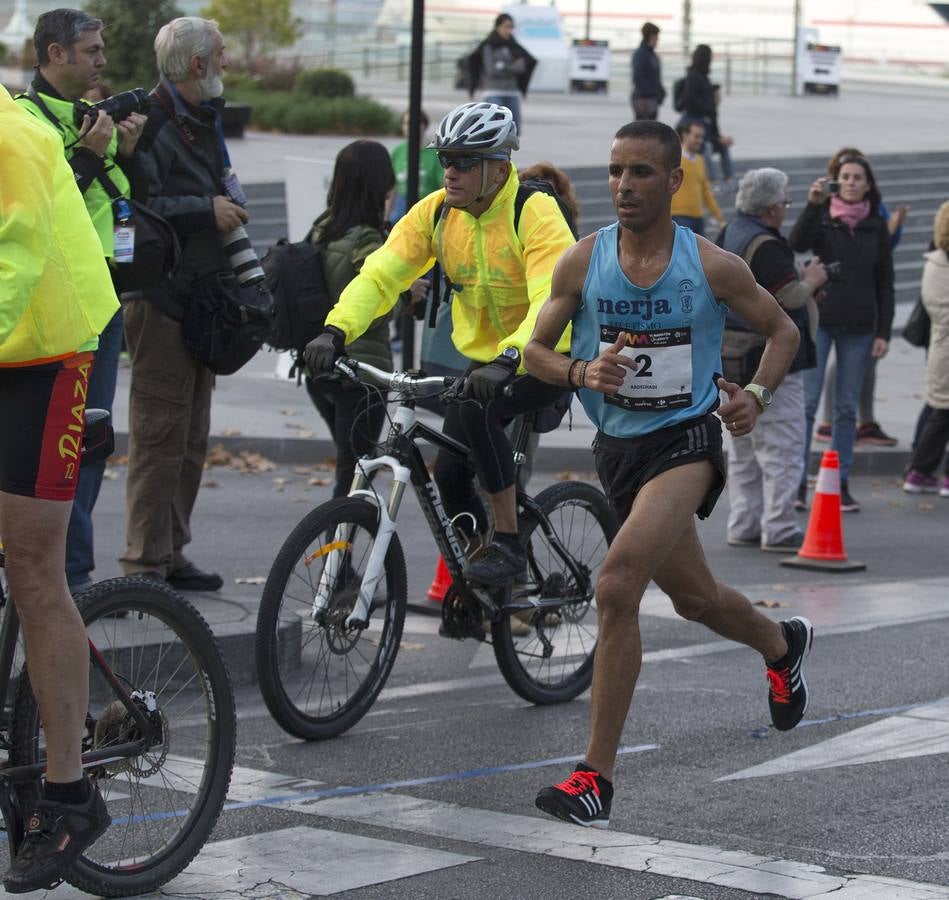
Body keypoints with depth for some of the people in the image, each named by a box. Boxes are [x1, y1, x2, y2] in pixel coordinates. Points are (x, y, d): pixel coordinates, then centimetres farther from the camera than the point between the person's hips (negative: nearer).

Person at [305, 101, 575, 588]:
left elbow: (553, 302, -36)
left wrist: (510, 359, -52)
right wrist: (336, 329, -31)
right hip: (483, 359, 6)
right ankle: (471, 581, 22)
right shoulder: (436, 211, -6)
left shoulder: (535, 214, -23)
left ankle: (508, 544, -21)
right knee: (450, 475, -4)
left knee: (478, 409, -32)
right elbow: (380, 274, -13)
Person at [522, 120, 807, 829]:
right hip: (618, 446, 5)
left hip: (686, 439, -5)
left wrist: (758, 395, -10)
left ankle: (596, 776, -20)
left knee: (617, 585, -25)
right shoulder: (583, 261, -4)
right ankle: (783, 644, 57)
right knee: (696, 599, 22)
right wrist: (580, 372, -18)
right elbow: (536, 351, 4)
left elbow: (783, 331, 7)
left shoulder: (713, 266, -9)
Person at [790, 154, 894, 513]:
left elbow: (885, 282, 8)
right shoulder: (822, 216, 0)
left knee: (847, 407, 6)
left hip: (858, 325, 2)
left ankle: (841, 484, 10)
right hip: (819, 320, -2)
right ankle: (797, 482, -1)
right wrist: (813, 204, -31)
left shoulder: (876, 225, 6)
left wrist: (884, 331, 2)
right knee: (806, 402, -4)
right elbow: (797, 244, -20)